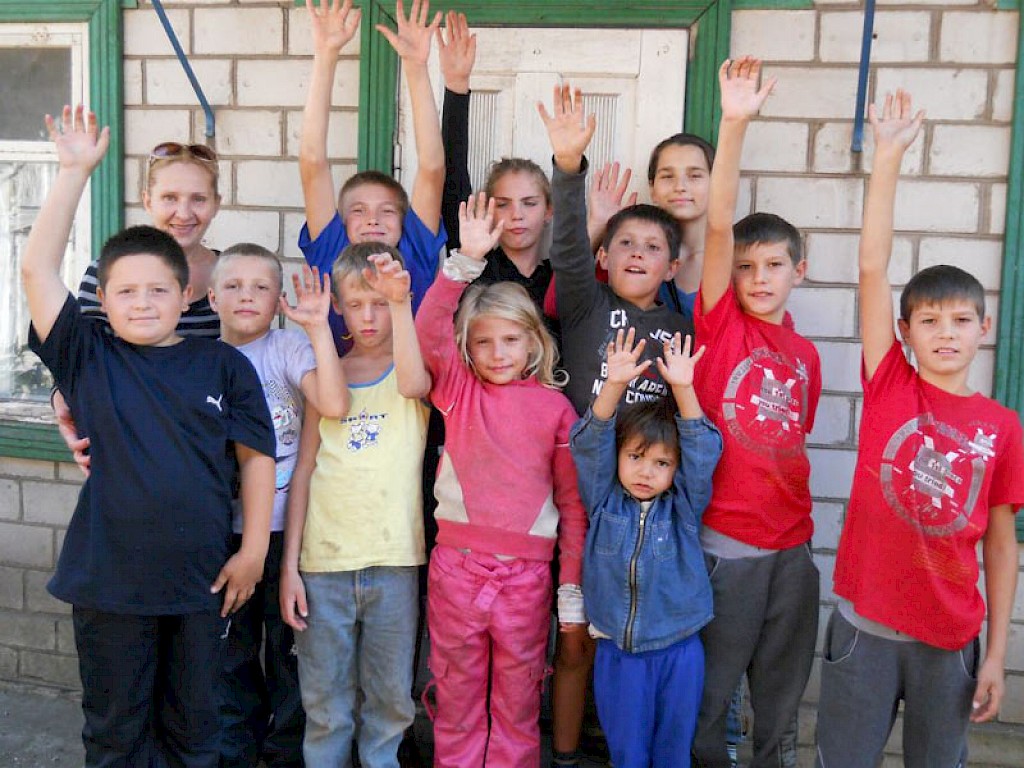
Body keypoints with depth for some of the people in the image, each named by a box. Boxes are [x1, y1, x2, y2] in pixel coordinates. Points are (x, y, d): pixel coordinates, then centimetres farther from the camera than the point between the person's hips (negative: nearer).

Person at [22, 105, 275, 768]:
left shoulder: (224, 366, -2)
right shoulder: (88, 359, -1)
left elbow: (256, 456, 1)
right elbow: (38, 268, -9)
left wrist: (253, 548, -2)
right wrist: (76, 170, -10)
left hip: (204, 577, 0)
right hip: (109, 579, 0)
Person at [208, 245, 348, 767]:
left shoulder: (290, 346, -7)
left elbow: (333, 405, -25)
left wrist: (317, 327, -27)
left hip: (286, 524, -3)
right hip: (224, 527, 3)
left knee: (290, 641, 9)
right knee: (232, 649, 14)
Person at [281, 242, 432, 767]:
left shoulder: (409, 368, 4)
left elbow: (413, 384, -23)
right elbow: (305, 471, 6)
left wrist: (400, 302, -29)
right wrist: (289, 564, 2)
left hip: (394, 559, -1)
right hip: (324, 561, 2)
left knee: (390, 697, 10)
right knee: (325, 702, 10)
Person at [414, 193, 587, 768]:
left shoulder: (554, 407, 1)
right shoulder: (458, 391, 3)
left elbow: (573, 500, 3)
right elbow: (429, 328, -13)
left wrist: (572, 589, 1)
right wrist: (467, 258, -21)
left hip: (527, 570, 0)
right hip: (457, 563, 1)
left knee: (518, 698, 11)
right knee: (458, 697, 12)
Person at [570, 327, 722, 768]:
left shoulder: (682, 507, -2)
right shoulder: (603, 502, -2)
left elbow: (703, 451, -13)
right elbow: (590, 443, -13)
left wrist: (683, 389, -25)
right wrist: (615, 385, -27)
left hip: (678, 652, 0)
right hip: (617, 652, 0)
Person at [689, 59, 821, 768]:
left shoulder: (806, 353, 9)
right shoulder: (720, 324, -4)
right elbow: (719, 225, -16)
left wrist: (802, 521, 13)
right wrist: (735, 124, -24)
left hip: (792, 546, 5)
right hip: (724, 543, -5)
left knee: (781, 697, 17)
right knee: (708, 695, 8)